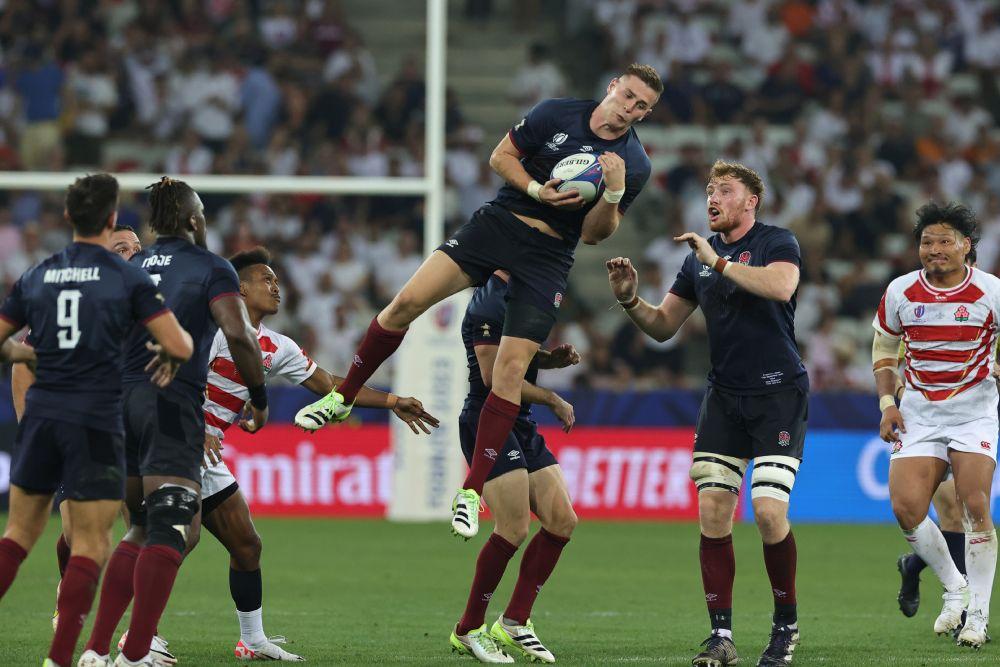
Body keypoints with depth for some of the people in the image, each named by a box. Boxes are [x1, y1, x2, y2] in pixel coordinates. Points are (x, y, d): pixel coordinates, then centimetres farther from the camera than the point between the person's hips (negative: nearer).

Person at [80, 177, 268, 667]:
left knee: (143, 530, 15)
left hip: (118, 401, 6)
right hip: (171, 405, -6)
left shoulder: (128, 269, 18)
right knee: (173, 529, -7)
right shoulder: (212, 269, 1)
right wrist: (259, 398, 0)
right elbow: (238, 335, -12)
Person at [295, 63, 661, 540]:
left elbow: (593, 234, 0)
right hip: (498, 222, 1)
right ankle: (342, 398, 5)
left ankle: (471, 491, -3)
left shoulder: (634, 164, -1)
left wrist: (614, 192, -18)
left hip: (548, 257, -1)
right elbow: (501, 156, 6)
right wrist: (536, 190, -11)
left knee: (511, 370, -12)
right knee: (408, 301, -15)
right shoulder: (557, 114, -1)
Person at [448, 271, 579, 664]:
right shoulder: (489, 304, -15)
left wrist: (553, 358, 8)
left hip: (522, 426, 10)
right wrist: (554, 400, -10)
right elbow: (494, 376, -19)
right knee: (514, 529, -16)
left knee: (562, 521, 1)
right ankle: (468, 630, -4)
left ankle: (514, 623, 9)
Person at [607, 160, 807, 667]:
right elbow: (663, 326, 17)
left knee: (769, 511, -15)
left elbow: (781, 285, -25)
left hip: (779, 393, -5)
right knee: (712, 511, -5)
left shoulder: (776, 242, -3)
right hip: (724, 396, 5)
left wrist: (719, 262, -20)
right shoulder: (698, 258, 14)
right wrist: (630, 301, -2)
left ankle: (786, 625, 4)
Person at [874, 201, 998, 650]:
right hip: (918, 414, 3)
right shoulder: (900, 292, -1)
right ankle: (954, 588, 13)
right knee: (905, 506, -10)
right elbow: (884, 348, 13)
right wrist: (887, 403, 2)